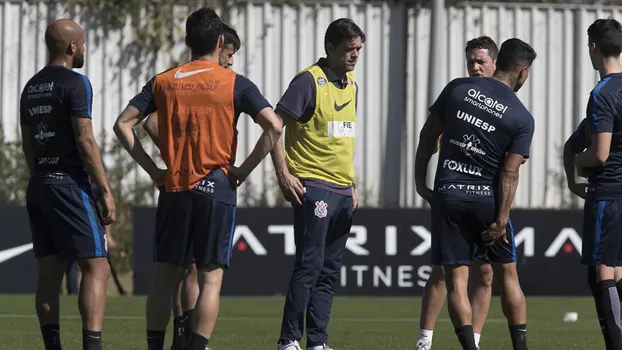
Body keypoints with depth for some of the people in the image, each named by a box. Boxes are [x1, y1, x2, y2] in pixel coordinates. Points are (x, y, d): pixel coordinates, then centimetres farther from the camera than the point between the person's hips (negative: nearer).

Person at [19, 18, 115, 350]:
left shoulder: (31, 87, 15)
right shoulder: (75, 83, -10)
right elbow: (85, 141, -15)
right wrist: (106, 191, -12)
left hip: (38, 185, 8)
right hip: (69, 182, -8)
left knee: (49, 271, 7)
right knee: (96, 268, -7)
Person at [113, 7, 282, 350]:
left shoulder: (163, 82, 6)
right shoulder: (235, 84, -2)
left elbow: (123, 123, 4)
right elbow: (274, 126, -12)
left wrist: (152, 169, 6)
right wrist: (244, 170, -5)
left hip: (173, 189, 3)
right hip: (216, 187, -3)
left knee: (164, 277, 8)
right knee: (210, 278, 0)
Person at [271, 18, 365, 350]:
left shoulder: (351, 85, 15)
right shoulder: (309, 80, -10)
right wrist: (283, 174, -18)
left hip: (342, 190, 8)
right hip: (312, 186, -8)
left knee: (329, 270, 8)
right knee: (310, 264, -11)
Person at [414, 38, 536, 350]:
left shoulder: (457, 88, 1)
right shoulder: (522, 118, -5)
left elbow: (428, 135, 4)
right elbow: (509, 174, -10)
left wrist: (420, 180, 14)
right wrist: (500, 221, -9)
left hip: (447, 195, 1)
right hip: (487, 197, -1)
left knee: (456, 278, 1)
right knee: (507, 275, 12)